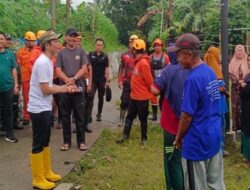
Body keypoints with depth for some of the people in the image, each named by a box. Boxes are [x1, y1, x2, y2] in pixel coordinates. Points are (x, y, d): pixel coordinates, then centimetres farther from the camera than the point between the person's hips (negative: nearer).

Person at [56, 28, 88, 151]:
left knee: (80, 117, 5)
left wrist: (74, 78, -19)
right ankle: (66, 141, 17)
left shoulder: (81, 52, 5)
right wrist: (67, 80, -21)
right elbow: (58, 70, -2)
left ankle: (81, 141, 15)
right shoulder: (61, 53, 7)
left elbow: (84, 68, -4)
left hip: (79, 88, -1)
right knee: (65, 117, 7)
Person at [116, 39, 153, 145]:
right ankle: (125, 136, 20)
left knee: (143, 118, 6)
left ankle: (144, 138, 20)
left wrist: (150, 91, -6)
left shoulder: (144, 62, -20)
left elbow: (149, 80, -18)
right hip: (134, 95, 9)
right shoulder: (138, 61, 10)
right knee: (129, 116, 12)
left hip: (142, 97, -9)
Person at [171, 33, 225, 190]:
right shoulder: (210, 71, 4)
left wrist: (179, 138, -3)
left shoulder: (193, 79, -23)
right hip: (215, 137, 8)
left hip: (197, 141, -8)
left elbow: (187, 116, -19)